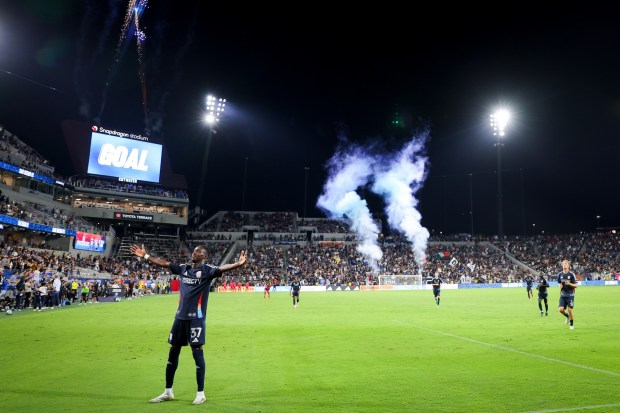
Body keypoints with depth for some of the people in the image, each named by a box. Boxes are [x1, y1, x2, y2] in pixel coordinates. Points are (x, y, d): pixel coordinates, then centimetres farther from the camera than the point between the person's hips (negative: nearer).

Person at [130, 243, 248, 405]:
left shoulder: (207, 270, -9)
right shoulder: (183, 268, 9)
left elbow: (222, 268, -25)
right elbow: (164, 263, 17)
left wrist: (238, 264, -43)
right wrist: (145, 256, 19)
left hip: (196, 318, -6)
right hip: (180, 316, 6)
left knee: (197, 352, -3)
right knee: (173, 352, 13)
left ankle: (200, 393, 10)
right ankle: (168, 392, 28)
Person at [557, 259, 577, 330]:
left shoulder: (571, 274, -8)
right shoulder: (560, 274, 4)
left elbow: (576, 285, -6)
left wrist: (569, 284, -24)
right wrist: (560, 286, -3)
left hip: (570, 295, -3)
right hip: (563, 295, 3)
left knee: (570, 309, -5)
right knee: (560, 309, -7)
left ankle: (572, 324, 18)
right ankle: (567, 316, 27)